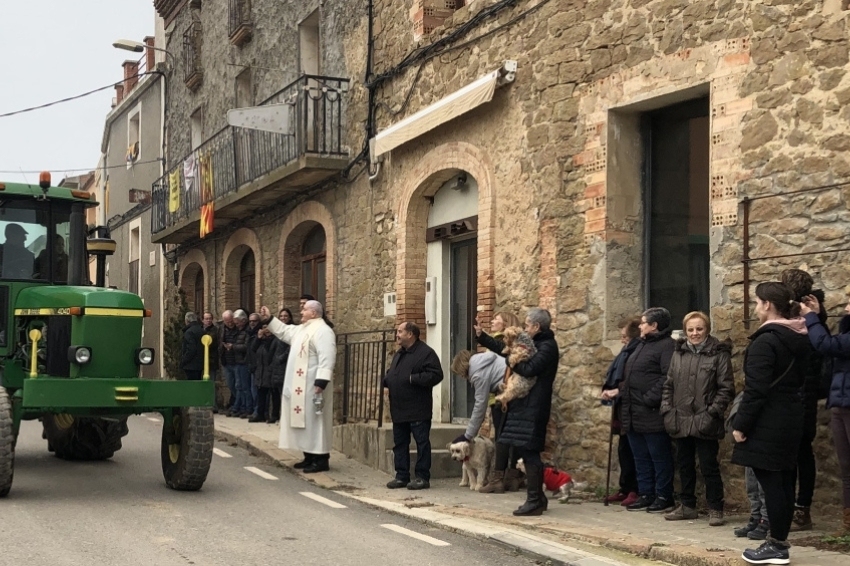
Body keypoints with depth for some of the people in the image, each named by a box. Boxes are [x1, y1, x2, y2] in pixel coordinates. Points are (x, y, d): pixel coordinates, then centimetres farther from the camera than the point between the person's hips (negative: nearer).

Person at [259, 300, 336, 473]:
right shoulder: (302, 329, 15)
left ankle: (321, 460, -5)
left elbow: (326, 358, -24)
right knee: (305, 420, 12)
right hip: (300, 386, 10)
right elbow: (284, 331, 32)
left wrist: (320, 382, -29)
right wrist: (269, 320, 25)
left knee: (314, 421, -8)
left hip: (312, 386, -10)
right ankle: (310, 457, 18)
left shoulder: (323, 331, -17)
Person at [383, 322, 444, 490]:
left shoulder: (426, 353, -10)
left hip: (418, 410, -9)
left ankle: (422, 477, 3)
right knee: (399, 443, 11)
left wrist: (413, 378, -23)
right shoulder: (399, 354, 18)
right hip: (398, 410, 9)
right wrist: (385, 380, 6)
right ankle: (402, 476, 19)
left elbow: (436, 375, -19)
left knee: (422, 443, -2)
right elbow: (391, 374, 28)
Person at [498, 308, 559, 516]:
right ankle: (538, 498, 19)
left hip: (534, 407, -10)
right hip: (527, 405, 10)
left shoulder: (547, 346, -13)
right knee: (530, 453, 13)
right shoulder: (539, 344, 18)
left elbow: (529, 369, -24)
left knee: (529, 452, -9)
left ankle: (534, 501, -6)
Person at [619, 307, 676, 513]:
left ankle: (664, 497, 7)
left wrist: (650, 399, -23)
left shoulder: (667, 345, -12)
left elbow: (668, 377, -22)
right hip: (634, 414, 10)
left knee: (659, 457, 0)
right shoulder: (642, 344, 20)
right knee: (641, 458, 14)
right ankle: (645, 495, 21)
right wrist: (623, 394, 14)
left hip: (652, 415, -10)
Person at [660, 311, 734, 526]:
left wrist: (713, 412, -15)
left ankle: (716, 510, 8)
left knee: (709, 466, 0)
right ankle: (687, 506, 26)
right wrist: (667, 410, 3)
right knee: (685, 465, 15)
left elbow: (726, 388, -9)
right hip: (681, 421, 6)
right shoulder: (678, 353, 11)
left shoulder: (719, 354, -5)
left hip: (705, 423, -6)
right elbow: (668, 385, 14)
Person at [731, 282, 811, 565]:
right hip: (790, 418, 9)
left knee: (771, 482, -5)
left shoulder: (765, 341, -17)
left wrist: (740, 424, -15)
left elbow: (756, 389, -20)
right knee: (784, 481, 11)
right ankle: (780, 541, 18)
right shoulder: (799, 340, 12)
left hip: (767, 423, -9)